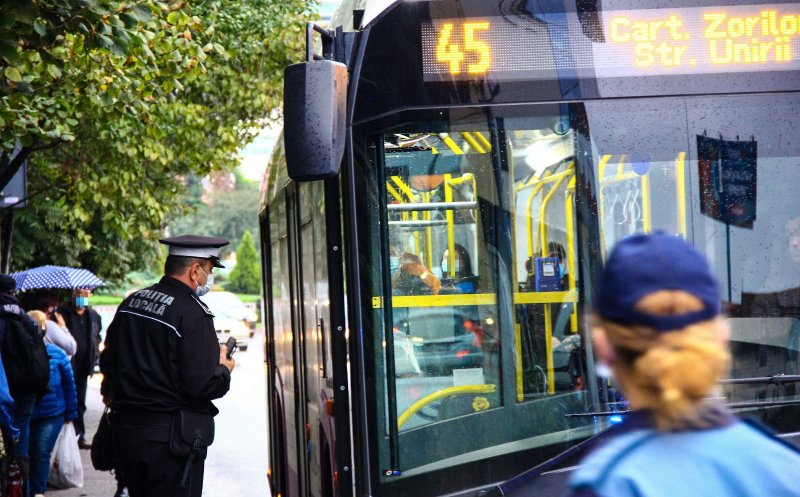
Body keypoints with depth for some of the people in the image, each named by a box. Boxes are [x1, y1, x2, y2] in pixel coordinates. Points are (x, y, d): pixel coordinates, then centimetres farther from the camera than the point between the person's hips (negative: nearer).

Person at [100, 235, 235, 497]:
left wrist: (111, 392, 38)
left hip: (126, 428, 8)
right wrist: (223, 369, 0)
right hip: (172, 434, -8)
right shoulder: (193, 313, -17)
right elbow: (202, 384, -21)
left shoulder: (130, 303, 8)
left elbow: (107, 361, 19)